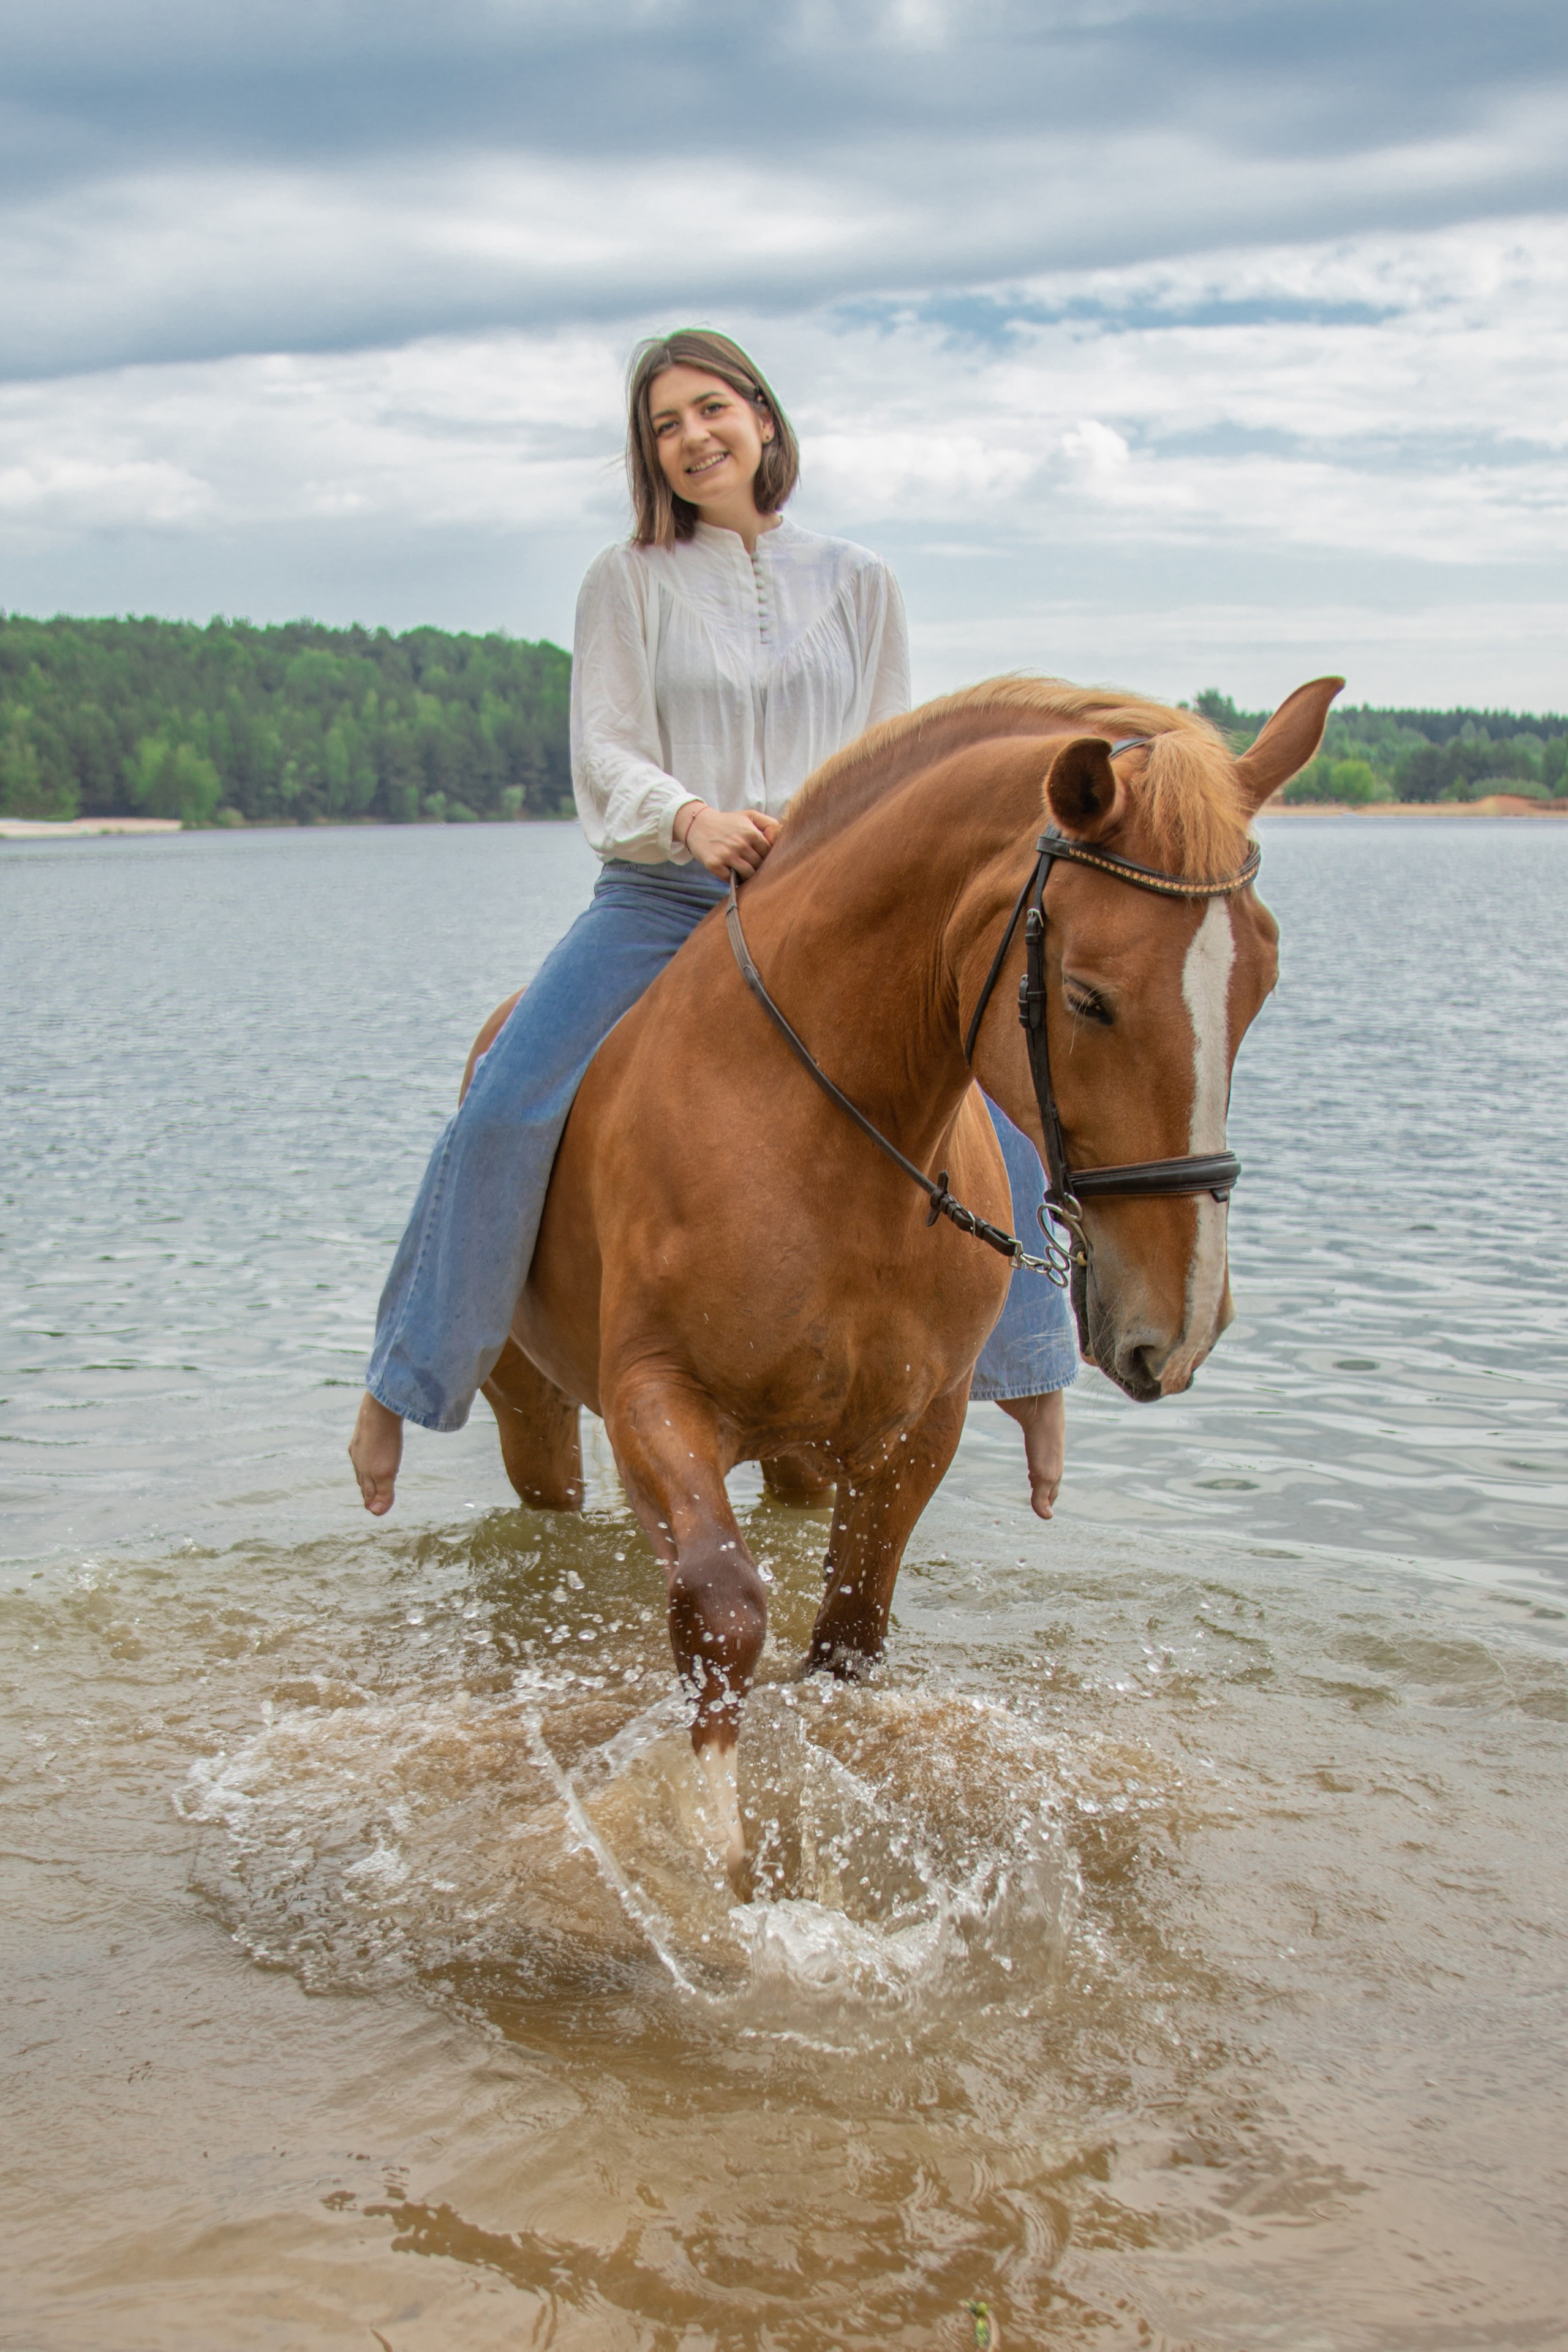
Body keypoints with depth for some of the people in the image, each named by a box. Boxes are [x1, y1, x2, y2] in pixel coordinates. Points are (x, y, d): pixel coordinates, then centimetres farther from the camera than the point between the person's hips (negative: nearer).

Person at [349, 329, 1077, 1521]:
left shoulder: (858, 582, 11)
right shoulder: (628, 581, 6)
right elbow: (604, 755, -3)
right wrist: (694, 818, -23)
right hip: (659, 900, -1)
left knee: (988, 1100, -15)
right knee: (502, 1113, -19)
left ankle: (1033, 1376, 3)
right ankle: (402, 1385, -2)